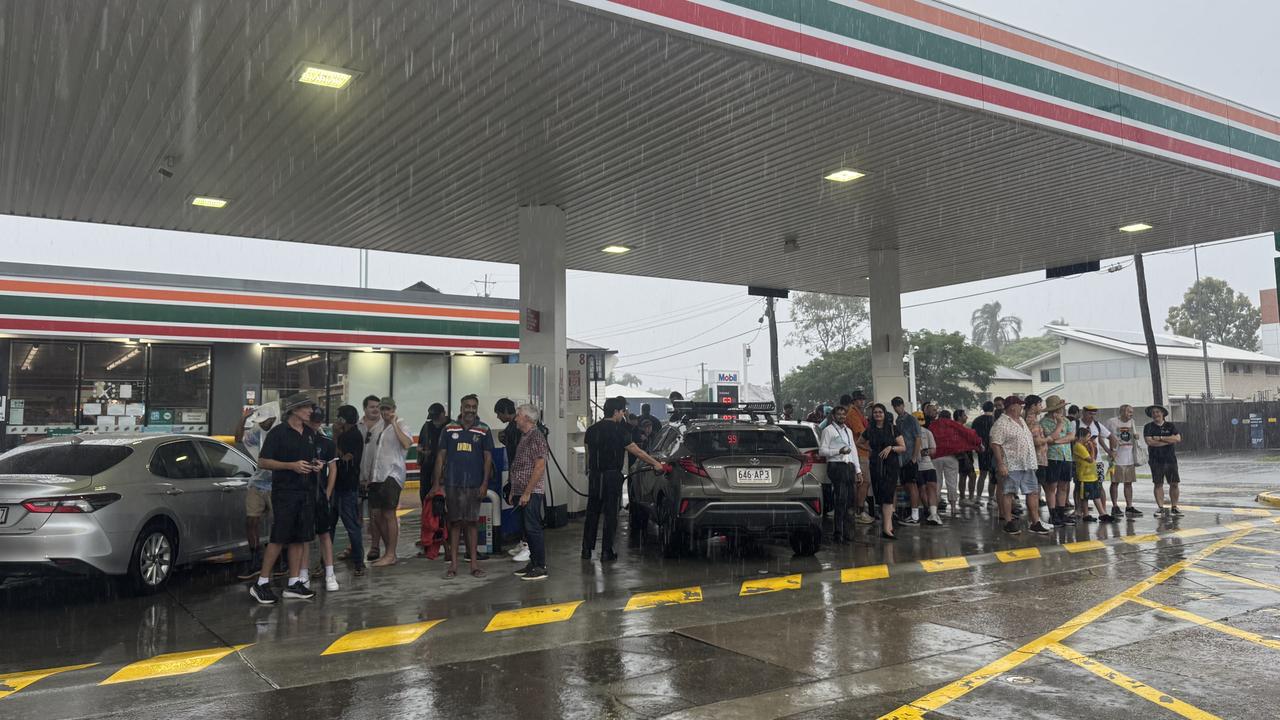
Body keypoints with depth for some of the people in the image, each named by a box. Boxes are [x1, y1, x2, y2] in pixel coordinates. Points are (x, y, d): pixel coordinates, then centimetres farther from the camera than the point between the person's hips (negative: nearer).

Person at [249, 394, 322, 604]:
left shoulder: (310, 433, 14)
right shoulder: (278, 432, -7)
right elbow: (263, 461, -10)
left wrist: (316, 465, 4)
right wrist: (291, 465, -19)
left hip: (306, 492, 7)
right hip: (284, 492, -7)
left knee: (300, 539, 8)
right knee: (278, 539, -7)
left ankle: (293, 583, 14)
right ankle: (261, 584, 3)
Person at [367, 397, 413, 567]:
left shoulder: (402, 425, -4)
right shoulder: (378, 428, 18)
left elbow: (407, 444, -23)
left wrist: (394, 424, -21)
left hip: (392, 474, -8)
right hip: (376, 475, 8)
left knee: (389, 514, -5)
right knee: (375, 514, 8)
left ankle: (391, 555, 2)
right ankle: (389, 551, 20)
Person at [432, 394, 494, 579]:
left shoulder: (484, 430, 3)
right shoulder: (449, 429, 5)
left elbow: (488, 457, 2)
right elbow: (441, 455, 7)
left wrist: (485, 483, -5)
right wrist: (436, 482, 2)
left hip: (474, 484, -1)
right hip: (452, 483, 1)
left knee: (471, 523, 4)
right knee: (454, 523, 5)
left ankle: (474, 563, 11)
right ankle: (453, 564, 10)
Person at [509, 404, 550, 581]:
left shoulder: (536, 437, -11)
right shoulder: (523, 437, 17)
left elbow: (540, 467, -18)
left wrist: (527, 493, -19)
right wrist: (513, 492, 17)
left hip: (531, 493, -9)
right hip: (520, 493, 9)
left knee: (533, 529, -6)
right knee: (524, 529, 12)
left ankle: (540, 568, 0)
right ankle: (533, 564, 20)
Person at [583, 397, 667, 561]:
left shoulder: (592, 430, 7)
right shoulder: (618, 430, -10)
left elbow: (589, 453, 14)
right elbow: (637, 452, -10)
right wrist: (657, 464, -4)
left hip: (594, 476, 5)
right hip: (612, 476, -5)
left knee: (592, 512, 13)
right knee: (610, 514, 2)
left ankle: (587, 549, 15)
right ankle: (607, 552, 4)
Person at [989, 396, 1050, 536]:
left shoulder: (1021, 420, 17)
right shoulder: (1001, 423, -12)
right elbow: (995, 445, -18)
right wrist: (1001, 465, -23)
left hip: (1027, 465, 9)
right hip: (1011, 466, -9)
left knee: (1033, 492, 7)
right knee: (1008, 493, 0)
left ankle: (1035, 523, 12)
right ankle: (1008, 523, 7)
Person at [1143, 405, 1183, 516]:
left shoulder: (1170, 426, 8)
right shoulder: (1148, 427, 2)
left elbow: (1178, 439, -6)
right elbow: (1149, 442, -12)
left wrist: (1160, 438, -11)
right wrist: (1169, 440, -7)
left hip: (1171, 458, 2)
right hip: (1156, 460, -2)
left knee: (1174, 484, 2)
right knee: (1158, 484, -1)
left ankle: (1174, 507, 11)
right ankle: (1161, 507, 4)